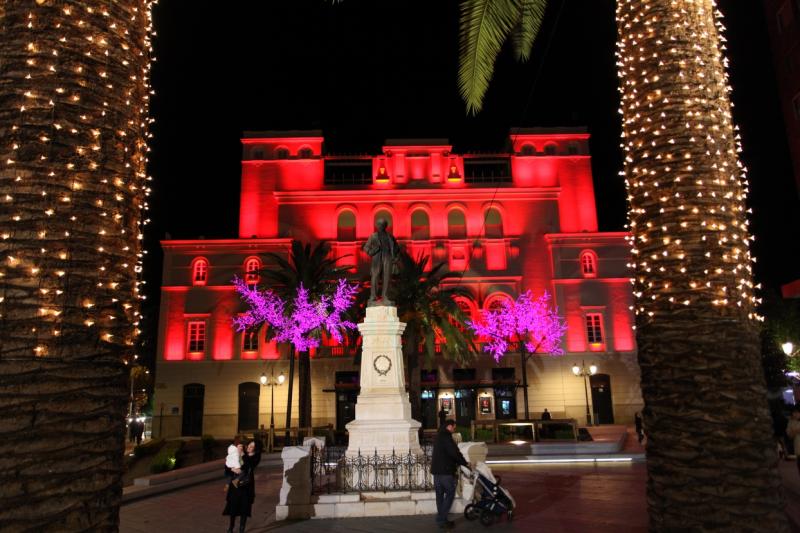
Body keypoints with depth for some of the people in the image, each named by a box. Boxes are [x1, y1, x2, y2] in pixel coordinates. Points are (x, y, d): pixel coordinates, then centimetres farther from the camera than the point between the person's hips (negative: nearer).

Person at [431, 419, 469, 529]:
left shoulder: (439, 436, 17)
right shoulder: (446, 436, -15)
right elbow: (454, 452, -21)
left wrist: (459, 462, 18)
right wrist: (465, 463, -7)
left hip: (436, 469, 10)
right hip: (445, 470, -9)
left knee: (440, 494, 12)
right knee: (450, 493, -2)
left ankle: (441, 519, 16)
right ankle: (442, 519, -5)